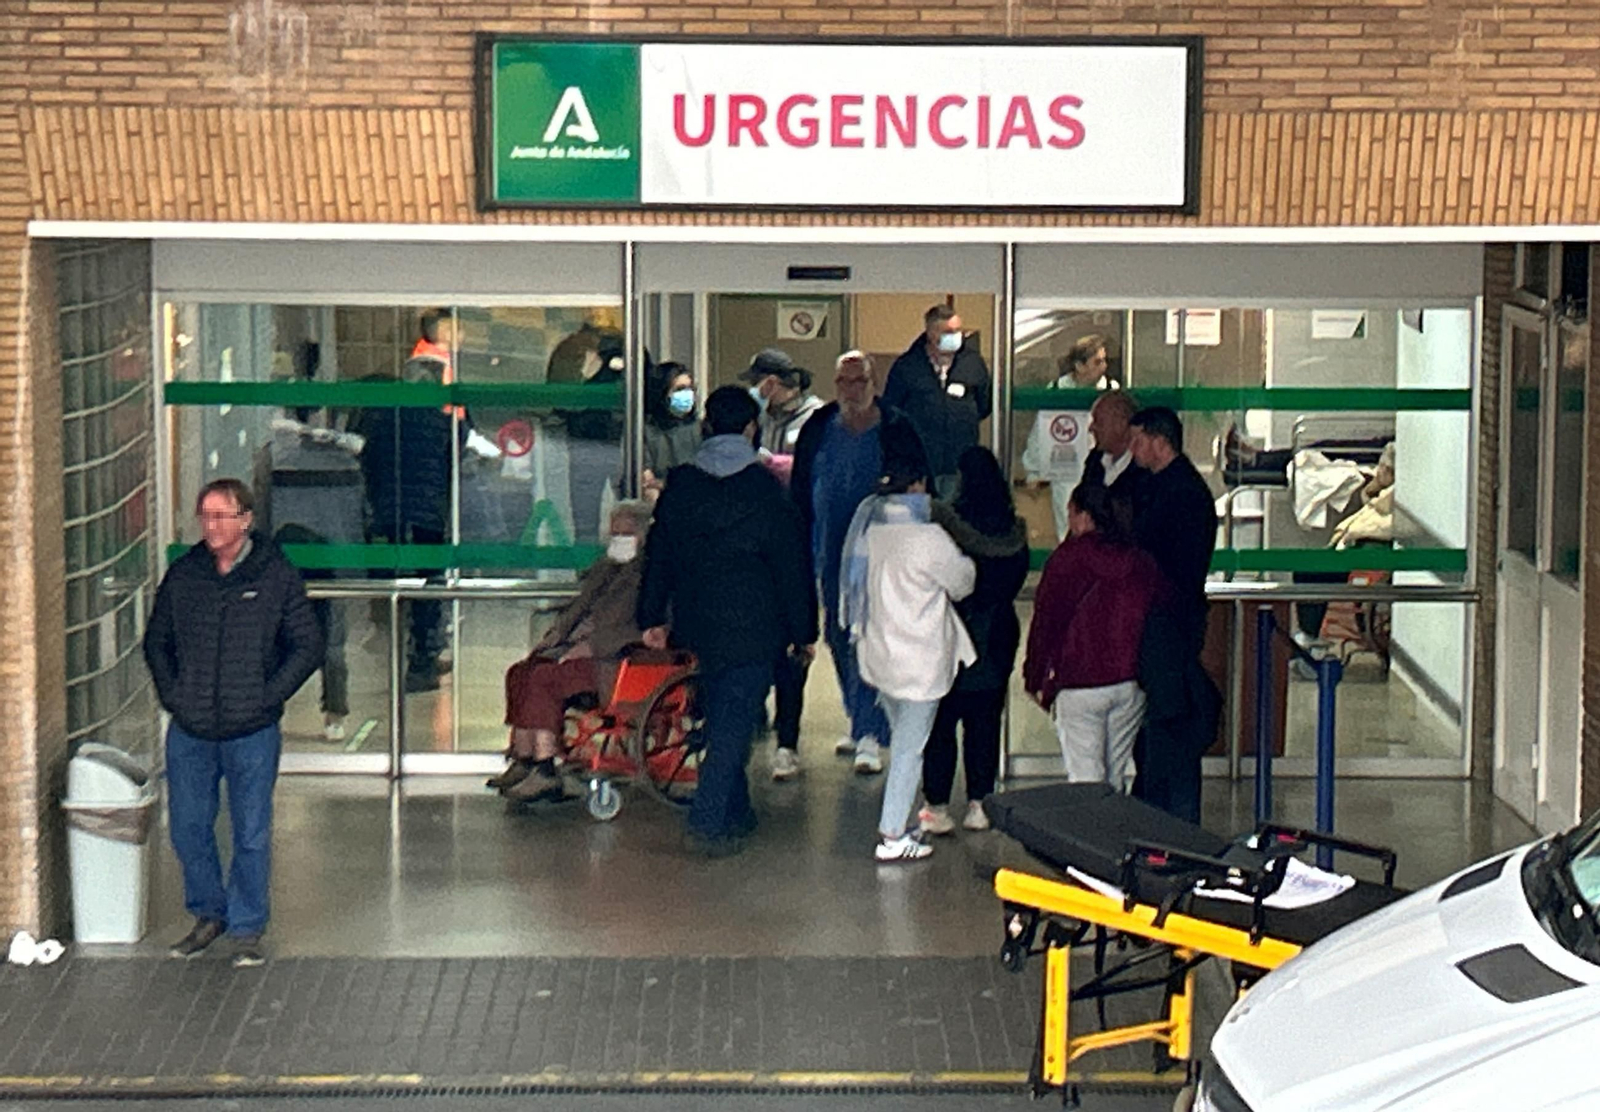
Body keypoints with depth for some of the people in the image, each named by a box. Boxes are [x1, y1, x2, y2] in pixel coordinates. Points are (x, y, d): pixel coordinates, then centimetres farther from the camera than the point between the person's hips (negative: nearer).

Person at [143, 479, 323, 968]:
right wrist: (170, 693, 3)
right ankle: (208, 914, 28)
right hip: (189, 732, 3)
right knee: (188, 830, 8)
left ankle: (247, 928, 16)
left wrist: (268, 697, -8)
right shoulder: (182, 575, 5)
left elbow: (308, 646, 1)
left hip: (252, 732, -3)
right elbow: (156, 640, 17)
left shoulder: (277, 577, -3)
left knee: (252, 835, 3)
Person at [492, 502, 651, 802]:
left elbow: (642, 627, -16)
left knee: (544, 677, -26)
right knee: (520, 672, -9)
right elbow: (579, 608, 27)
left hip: (615, 658, -9)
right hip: (579, 647, 9)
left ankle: (545, 774, -28)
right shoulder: (606, 568, 22)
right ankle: (522, 760, -11)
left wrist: (591, 646, -19)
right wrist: (554, 635, 8)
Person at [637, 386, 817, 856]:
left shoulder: (679, 486, 2)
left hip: (698, 625, 5)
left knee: (721, 718, 19)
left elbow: (658, 556, 9)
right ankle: (708, 823, -10)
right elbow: (791, 566, -7)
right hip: (753, 625, -5)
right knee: (734, 724, -3)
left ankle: (734, 813, 29)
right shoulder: (765, 491, -10)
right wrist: (805, 631, 2)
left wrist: (652, 618, 19)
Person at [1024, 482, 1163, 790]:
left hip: (1081, 683, -5)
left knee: (1086, 780, -3)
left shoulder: (1069, 558, -7)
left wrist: (1036, 679, 2)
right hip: (1132, 682, 5)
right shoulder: (1143, 561, 6)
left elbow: (1046, 621, -6)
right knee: (1119, 776, 13)